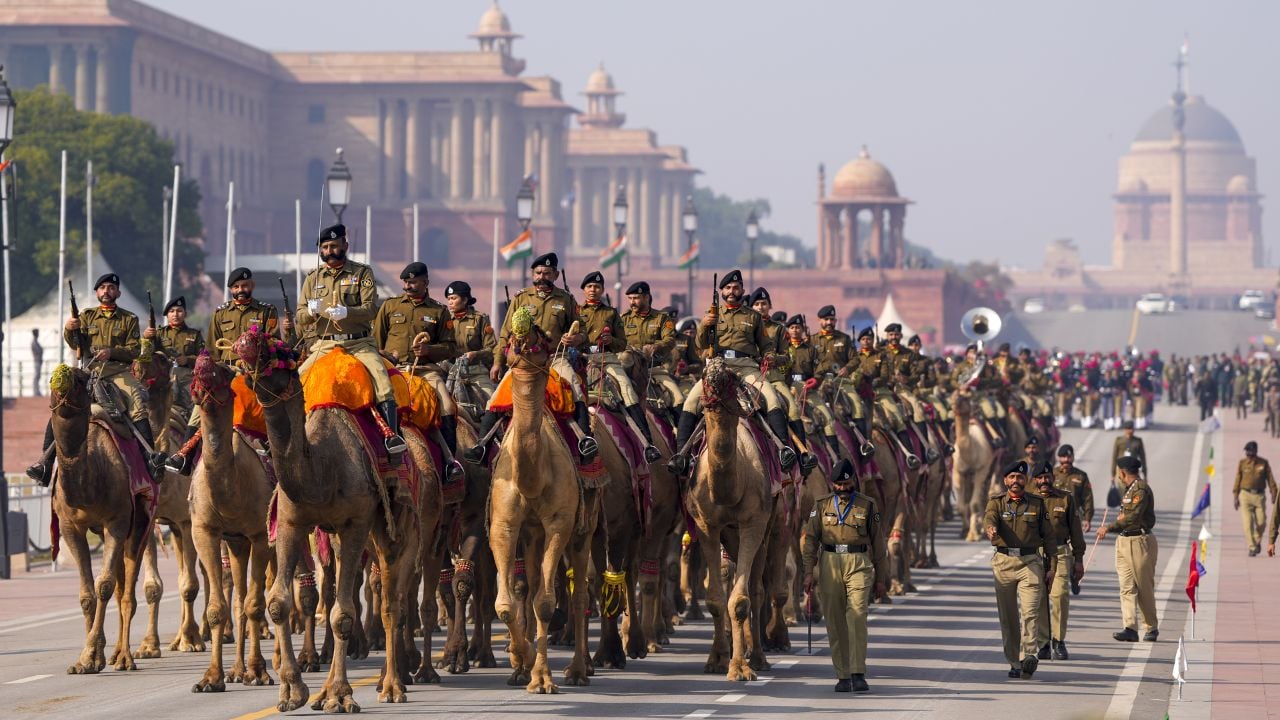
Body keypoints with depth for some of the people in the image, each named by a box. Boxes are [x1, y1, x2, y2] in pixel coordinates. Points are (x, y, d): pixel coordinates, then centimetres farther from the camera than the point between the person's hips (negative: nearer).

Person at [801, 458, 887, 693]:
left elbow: (877, 542, 12)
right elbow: (810, 538, 6)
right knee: (834, 622, 1)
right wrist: (808, 572, -4)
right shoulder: (822, 505, 9)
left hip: (859, 565, -2)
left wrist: (880, 578, 11)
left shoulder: (867, 506, 7)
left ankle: (858, 674, -16)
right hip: (829, 565, 2)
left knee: (857, 617, -15)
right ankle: (842, 676, 8)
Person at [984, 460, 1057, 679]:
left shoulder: (1037, 504, 9)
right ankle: (1014, 662, 11)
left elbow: (1049, 537, 10)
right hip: (1004, 562, 1)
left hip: (1031, 562, -1)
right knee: (1008, 615, 4)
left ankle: (1029, 655, -23)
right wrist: (990, 529, -40)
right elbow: (989, 518, -15)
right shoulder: (996, 503, 7)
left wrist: (1052, 567, 5)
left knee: (1030, 611, -16)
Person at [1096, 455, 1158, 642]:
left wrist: (1109, 528, -23)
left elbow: (1132, 517, -24)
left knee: (1145, 588, 1)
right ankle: (1130, 629, -8)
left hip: (1140, 542, -9)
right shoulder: (1129, 489, 15)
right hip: (1123, 542, 9)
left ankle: (1152, 628, 13)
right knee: (1127, 588, -2)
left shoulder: (1141, 489, -15)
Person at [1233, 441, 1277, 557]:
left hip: (1259, 495, 1)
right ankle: (1252, 548, -6)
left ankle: (1257, 541, 28)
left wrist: (1274, 494, -4)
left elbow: (1270, 479, 4)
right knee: (1248, 523, -9)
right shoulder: (1242, 463, 2)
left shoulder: (1263, 463, 3)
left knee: (1261, 522, 0)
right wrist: (1235, 496, 1)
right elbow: (1237, 480, 4)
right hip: (1246, 495, -1)